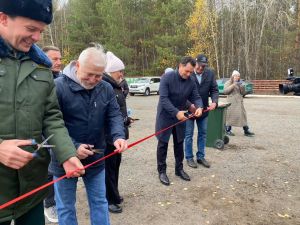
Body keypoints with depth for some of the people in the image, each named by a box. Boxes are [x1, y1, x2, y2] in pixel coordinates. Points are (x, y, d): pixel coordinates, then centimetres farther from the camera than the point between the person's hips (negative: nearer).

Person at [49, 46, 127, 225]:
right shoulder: (58, 87, -17)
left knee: (100, 202, 20)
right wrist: (73, 147, -25)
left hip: (96, 158, 4)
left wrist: (118, 136, -22)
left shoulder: (106, 89, -3)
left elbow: (114, 115, -2)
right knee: (66, 207, 17)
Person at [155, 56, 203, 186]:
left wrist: (199, 107, -22)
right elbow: (163, 99, -25)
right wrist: (176, 112, -34)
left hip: (180, 117, 5)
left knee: (179, 144, 14)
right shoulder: (167, 78, -19)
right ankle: (161, 171, 17)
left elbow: (196, 97, 1)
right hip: (165, 117, -5)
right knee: (163, 144, 3)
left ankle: (179, 169, 29)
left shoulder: (191, 82, -3)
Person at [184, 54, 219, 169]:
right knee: (188, 134, 7)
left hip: (204, 109, 4)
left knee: (202, 134, 14)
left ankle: (201, 157, 29)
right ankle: (189, 158, 22)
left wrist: (214, 102, -20)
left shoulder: (210, 73, -4)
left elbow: (214, 90, -1)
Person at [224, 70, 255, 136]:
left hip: (239, 102, 5)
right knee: (230, 115, -5)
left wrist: (242, 87, -4)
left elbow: (243, 93, 15)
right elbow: (225, 91, -12)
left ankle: (246, 131, 4)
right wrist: (233, 85, -17)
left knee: (243, 115, 1)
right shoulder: (228, 83, 3)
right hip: (231, 102, -5)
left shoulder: (239, 83, 18)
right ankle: (228, 130, 7)